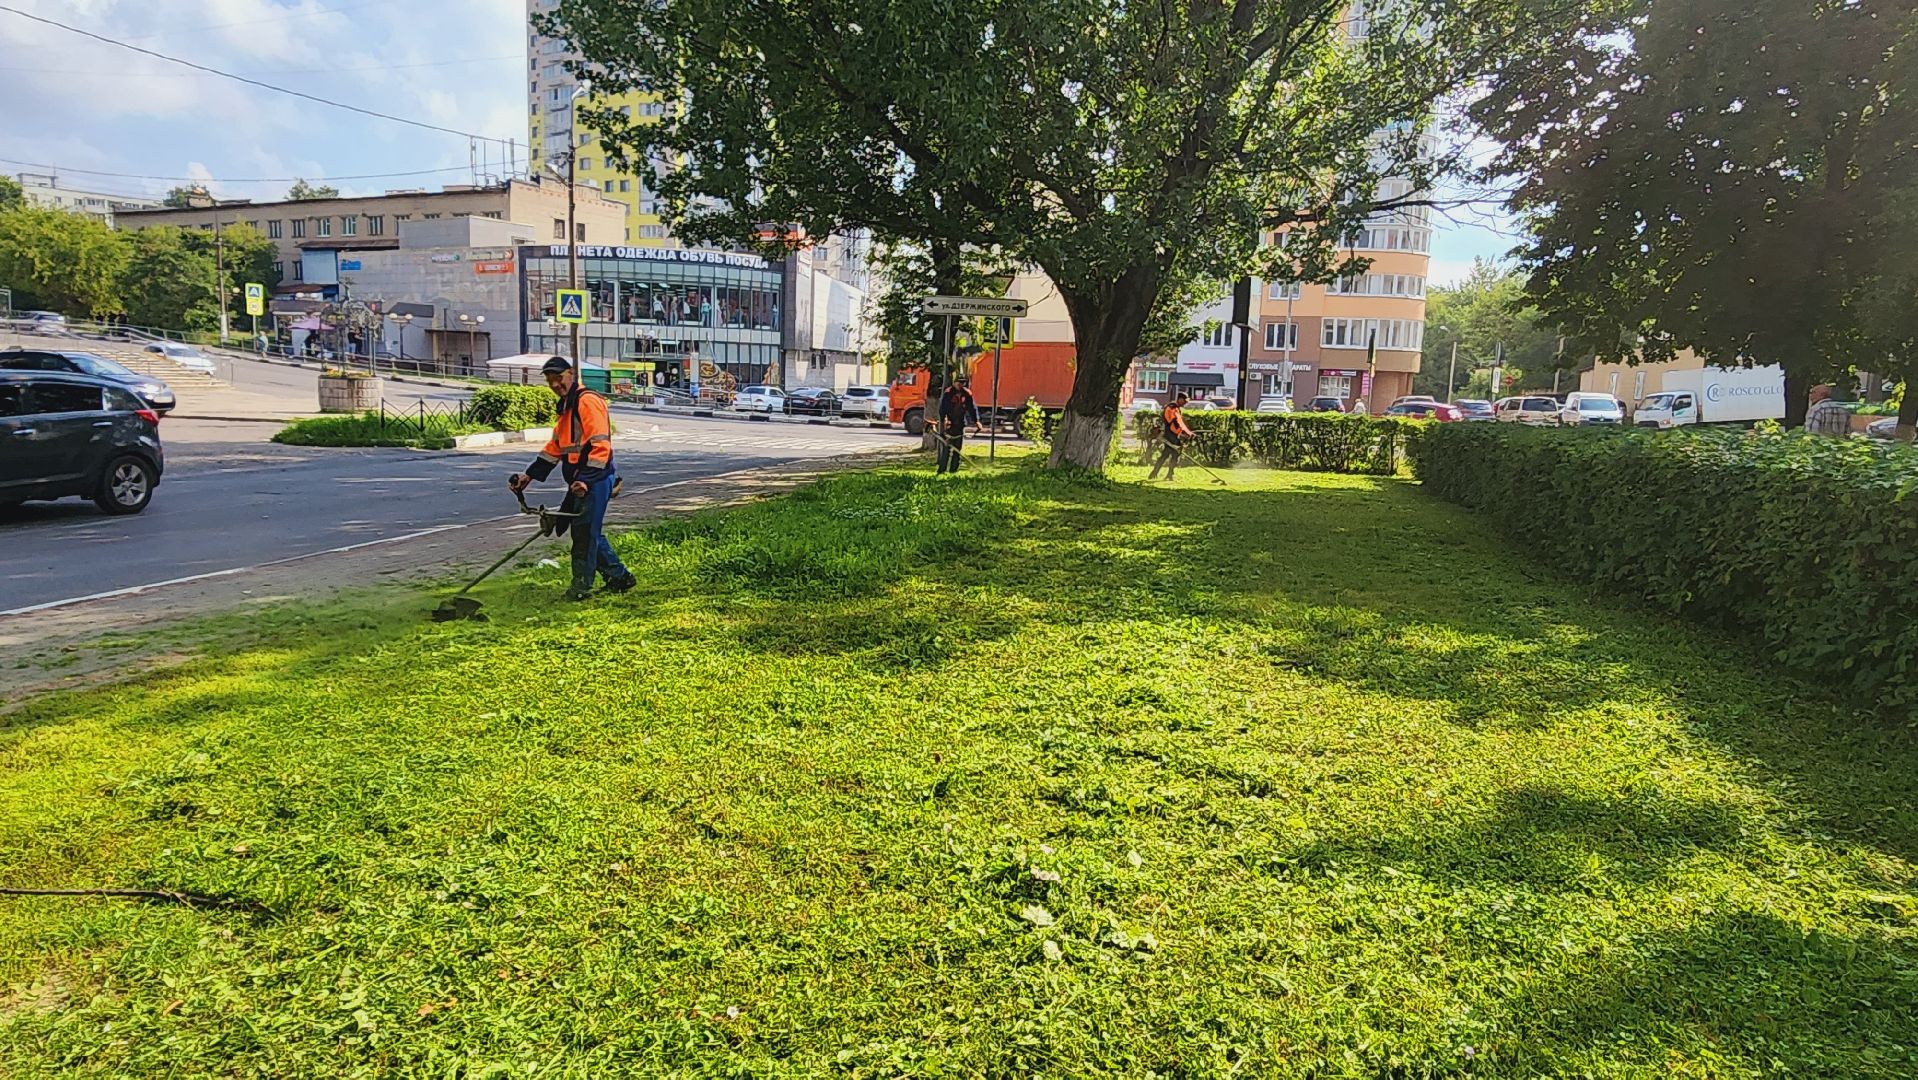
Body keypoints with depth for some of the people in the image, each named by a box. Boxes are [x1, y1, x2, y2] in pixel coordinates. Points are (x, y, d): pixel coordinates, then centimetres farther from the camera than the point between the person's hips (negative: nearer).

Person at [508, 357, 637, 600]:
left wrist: (586, 480, -26)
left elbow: (600, 444, -21)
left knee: (585, 533, -4)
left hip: (595, 481, -10)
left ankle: (581, 587, 6)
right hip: (579, 482, 10)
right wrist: (530, 475, 15)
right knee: (590, 533, 13)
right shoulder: (565, 407, 19)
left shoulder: (588, 401, -13)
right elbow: (555, 447, 22)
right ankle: (619, 576, 23)